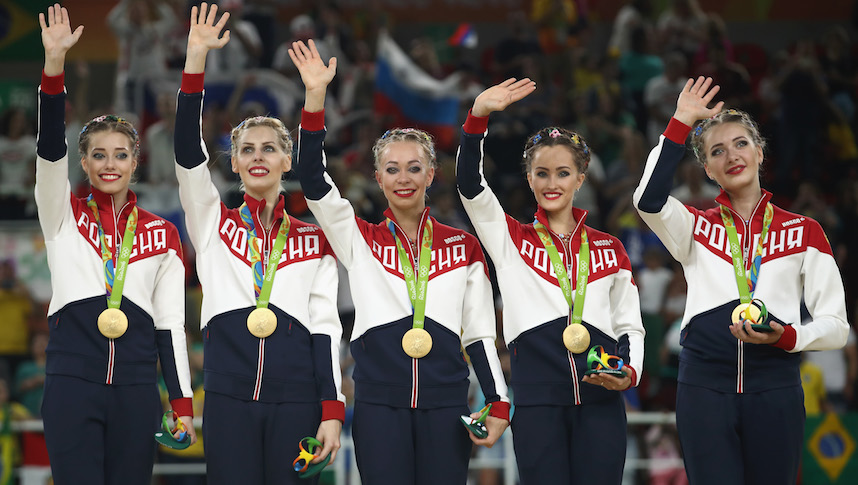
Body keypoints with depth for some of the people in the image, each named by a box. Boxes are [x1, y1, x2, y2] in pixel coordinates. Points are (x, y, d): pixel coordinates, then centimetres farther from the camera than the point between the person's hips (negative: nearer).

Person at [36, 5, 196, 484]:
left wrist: (183, 405, 3)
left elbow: (171, 321, 9)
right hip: (73, 381, -1)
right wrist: (54, 62, -20)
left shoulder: (163, 232, 11)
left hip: (136, 387, 1)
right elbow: (50, 148, -8)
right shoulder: (65, 216, 8)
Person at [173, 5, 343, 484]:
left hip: (295, 397, 0)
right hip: (229, 394, 0)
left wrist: (332, 409, -4)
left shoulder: (314, 240, 12)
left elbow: (326, 327, 7)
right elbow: (188, 150, -1)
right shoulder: (214, 224, 12)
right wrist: (196, 58, -10)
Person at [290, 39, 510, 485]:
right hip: (380, 402, -1)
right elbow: (313, 181, -5)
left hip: (445, 404, 1)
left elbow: (480, 332, 11)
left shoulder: (463, 246, 10)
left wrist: (499, 405, 2)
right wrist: (315, 97, -14)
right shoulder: (360, 240, 8)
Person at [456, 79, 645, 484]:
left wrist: (630, 372, -4)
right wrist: (477, 116, -16)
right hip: (537, 399, -1)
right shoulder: (511, 240, 12)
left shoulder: (609, 248, 15)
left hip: (600, 400, 1)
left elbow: (630, 325, 17)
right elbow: (469, 185, -2)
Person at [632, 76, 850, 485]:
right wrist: (681, 123, -9)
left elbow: (836, 326, 8)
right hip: (704, 386, 0)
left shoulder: (804, 232, 10)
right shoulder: (697, 228, 12)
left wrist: (786, 337, -12)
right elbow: (649, 201, -11)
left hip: (774, 389, 0)